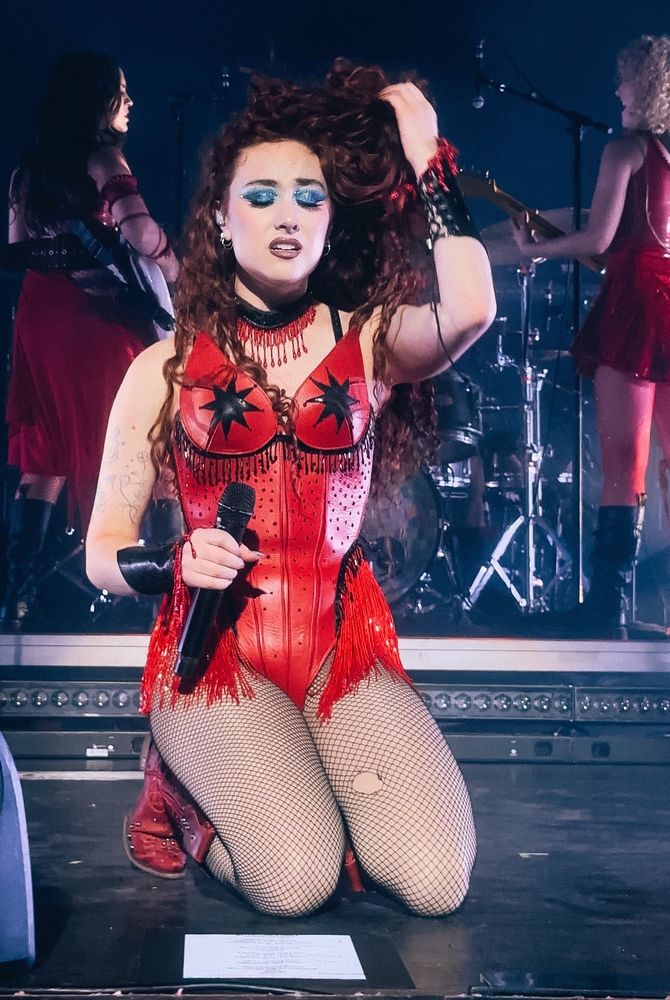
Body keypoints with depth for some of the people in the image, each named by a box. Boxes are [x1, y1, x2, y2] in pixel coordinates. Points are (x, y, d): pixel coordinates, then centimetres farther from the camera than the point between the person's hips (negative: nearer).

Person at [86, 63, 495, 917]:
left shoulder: (368, 341, 6)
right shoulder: (165, 369, 4)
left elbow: (468, 312, -19)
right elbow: (103, 552, 4)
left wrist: (427, 164, -8)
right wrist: (175, 560, -18)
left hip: (344, 649, 2)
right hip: (214, 654, -1)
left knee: (435, 881, -19)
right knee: (296, 880, -25)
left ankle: (308, 773, 12)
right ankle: (193, 787, 9)